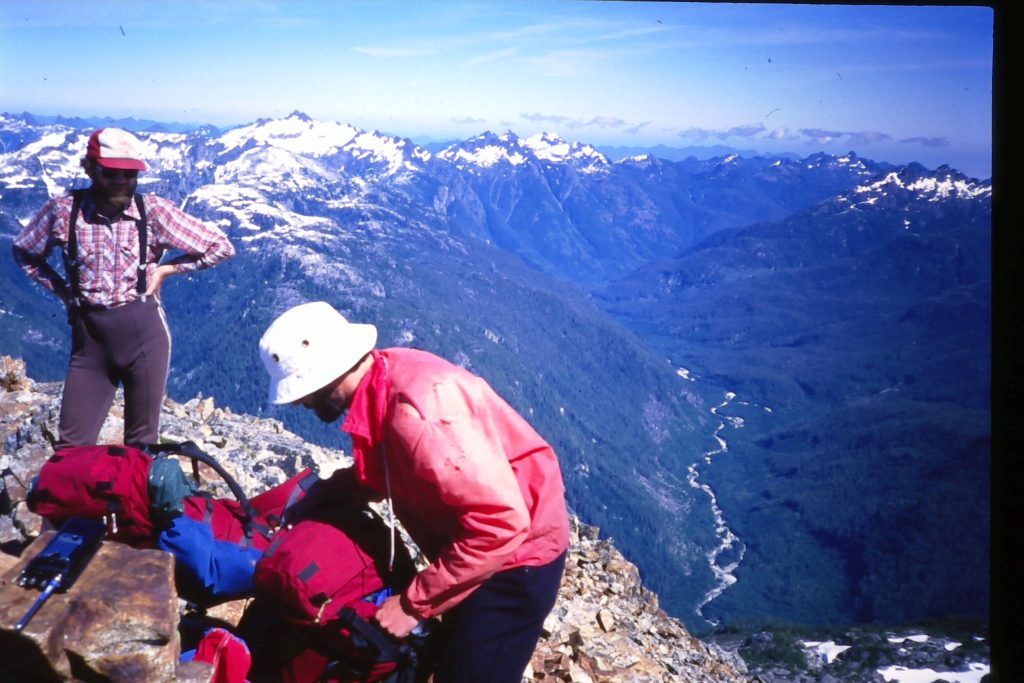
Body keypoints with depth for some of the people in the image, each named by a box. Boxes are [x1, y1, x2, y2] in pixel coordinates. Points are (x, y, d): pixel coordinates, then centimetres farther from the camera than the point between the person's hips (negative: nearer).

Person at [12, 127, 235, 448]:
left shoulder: (153, 210, -5)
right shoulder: (63, 209, -1)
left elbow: (222, 247, 0)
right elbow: (23, 252, 17)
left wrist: (167, 268, -2)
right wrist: (61, 289, 6)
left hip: (144, 331, -1)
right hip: (89, 338, 1)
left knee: (141, 443, 9)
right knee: (71, 447, 3)